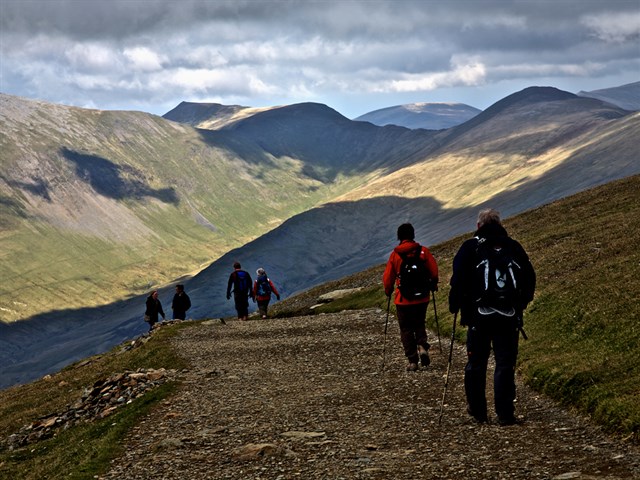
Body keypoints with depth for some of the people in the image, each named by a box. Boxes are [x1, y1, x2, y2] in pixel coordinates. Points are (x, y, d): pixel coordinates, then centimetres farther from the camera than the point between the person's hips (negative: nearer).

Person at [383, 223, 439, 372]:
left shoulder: (395, 255, -6)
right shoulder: (423, 251, -4)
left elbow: (387, 277, -2)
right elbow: (434, 271, -1)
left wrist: (388, 291, 16)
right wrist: (433, 285, 18)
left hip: (403, 299, -2)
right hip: (422, 298, 2)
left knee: (406, 329, 7)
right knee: (419, 324, 20)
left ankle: (412, 361, 1)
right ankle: (422, 346, -7)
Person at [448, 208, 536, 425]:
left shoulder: (470, 247, -1)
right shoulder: (513, 247, 7)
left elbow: (458, 278, -9)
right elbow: (529, 278, 10)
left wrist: (454, 306, 3)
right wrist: (520, 304, 21)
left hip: (479, 316, -1)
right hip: (509, 316, 1)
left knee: (476, 363, 12)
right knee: (505, 364, 3)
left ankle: (477, 410, 18)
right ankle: (505, 413, -3)